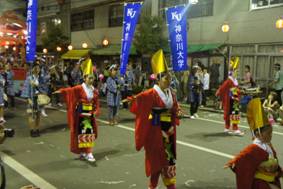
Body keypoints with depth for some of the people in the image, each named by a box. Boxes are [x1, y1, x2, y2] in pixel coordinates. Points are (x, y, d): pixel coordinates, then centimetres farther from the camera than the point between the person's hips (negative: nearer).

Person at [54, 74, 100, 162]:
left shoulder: (94, 91, 6)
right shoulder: (80, 88, -6)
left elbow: (96, 103, 7)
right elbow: (71, 90, -18)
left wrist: (96, 111, -6)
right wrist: (61, 91, -31)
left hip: (90, 113, 5)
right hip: (81, 113, -5)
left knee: (90, 131, 3)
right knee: (83, 132, -3)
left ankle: (83, 152, 12)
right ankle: (88, 154, 4)